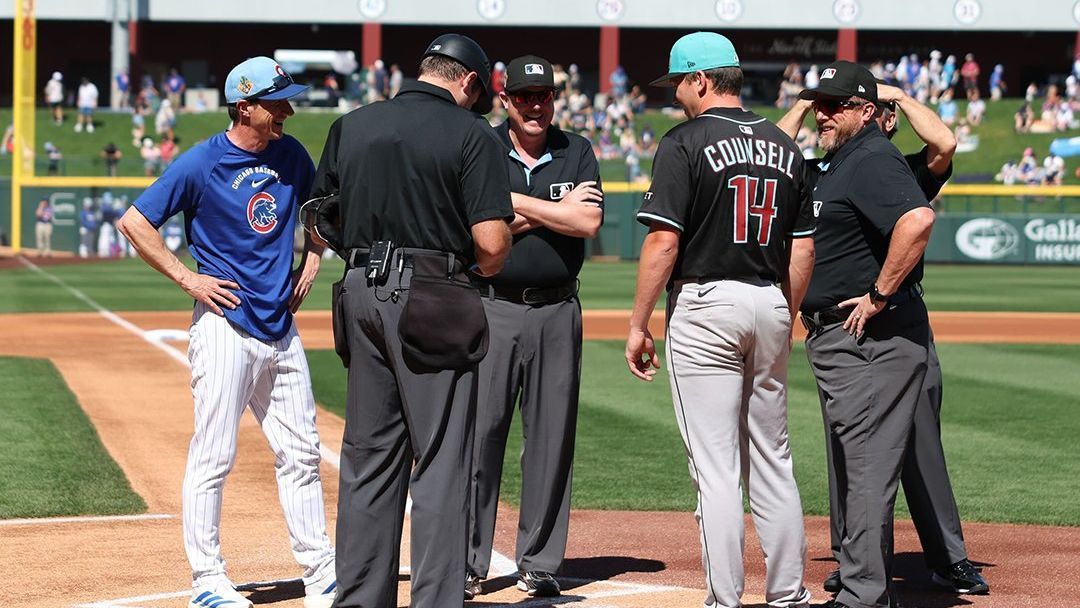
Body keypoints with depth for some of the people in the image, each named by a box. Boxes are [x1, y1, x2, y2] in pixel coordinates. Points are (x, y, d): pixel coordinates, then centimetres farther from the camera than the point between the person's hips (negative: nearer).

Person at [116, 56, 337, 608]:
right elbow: (134, 222, -10)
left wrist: (312, 258, 14)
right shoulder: (202, 163, -11)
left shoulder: (290, 154, 7)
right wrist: (187, 278, -11)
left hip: (280, 328, 6)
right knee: (213, 457, -3)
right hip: (225, 326, -6)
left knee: (301, 453, 9)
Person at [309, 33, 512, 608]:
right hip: (432, 299, -5)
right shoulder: (471, 134, -5)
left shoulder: (350, 126, 10)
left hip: (360, 295, 5)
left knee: (368, 456, 12)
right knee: (440, 463, 0)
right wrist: (482, 266, 9)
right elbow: (492, 242, -12)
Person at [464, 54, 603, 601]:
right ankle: (468, 565, 1)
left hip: (557, 313, 2)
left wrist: (515, 201, -9)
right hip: (491, 309, -2)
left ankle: (539, 564, 12)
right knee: (479, 433, -5)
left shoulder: (576, 153, 8)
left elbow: (589, 222, -8)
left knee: (551, 438, 4)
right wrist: (556, 210, -10)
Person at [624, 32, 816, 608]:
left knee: (715, 464, -4)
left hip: (705, 305, -6)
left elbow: (663, 241, -14)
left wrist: (637, 324, -8)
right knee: (772, 457, 13)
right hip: (770, 305, 6)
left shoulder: (686, 143, -9)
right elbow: (803, 248, 11)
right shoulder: (785, 147, 10)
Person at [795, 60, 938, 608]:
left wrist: (881, 295, -25)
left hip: (872, 337, -11)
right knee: (848, 469, 16)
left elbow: (917, 219, -32)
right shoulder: (834, 164, 16)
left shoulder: (874, 160, -15)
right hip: (833, 337, 11)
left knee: (868, 466, -11)